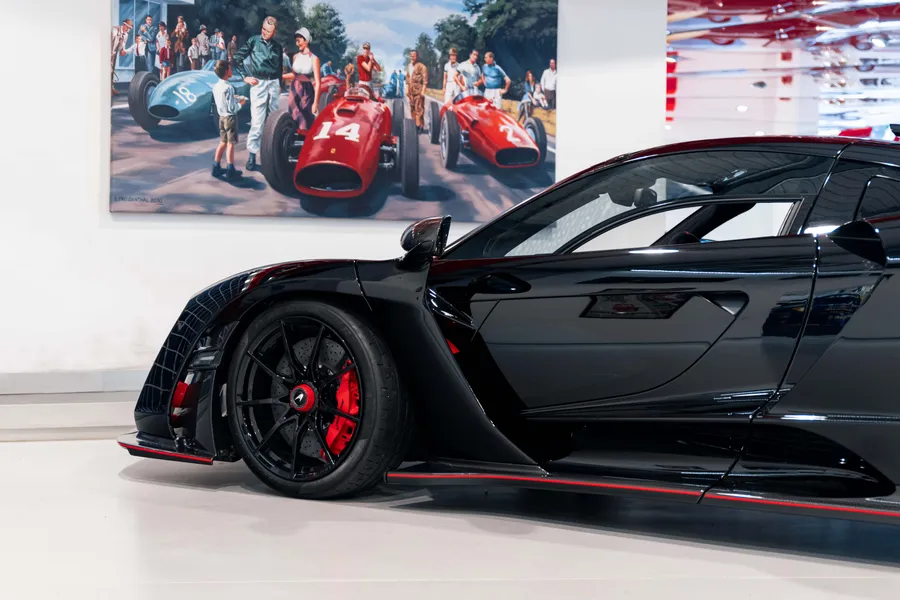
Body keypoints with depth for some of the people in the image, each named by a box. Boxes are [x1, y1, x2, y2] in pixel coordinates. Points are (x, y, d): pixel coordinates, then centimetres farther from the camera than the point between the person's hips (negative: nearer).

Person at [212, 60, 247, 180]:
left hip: (221, 117, 8)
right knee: (231, 144, 0)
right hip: (230, 117, -8)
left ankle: (216, 167, 19)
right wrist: (240, 103, -5)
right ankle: (230, 170, 3)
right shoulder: (228, 88, -21)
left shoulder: (215, 87, 4)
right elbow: (232, 108, -21)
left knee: (223, 142, 16)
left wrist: (235, 98, 10)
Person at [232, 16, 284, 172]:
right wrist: (245, 77, -4)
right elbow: (237, 58, 0)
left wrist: (280, 85, 19)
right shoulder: (253, 41, -2)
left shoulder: (277, 47, 10)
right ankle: (252, 156, -6)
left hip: (274, 84, 4)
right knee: (257, 122, -10)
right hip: (259, 84, -4)